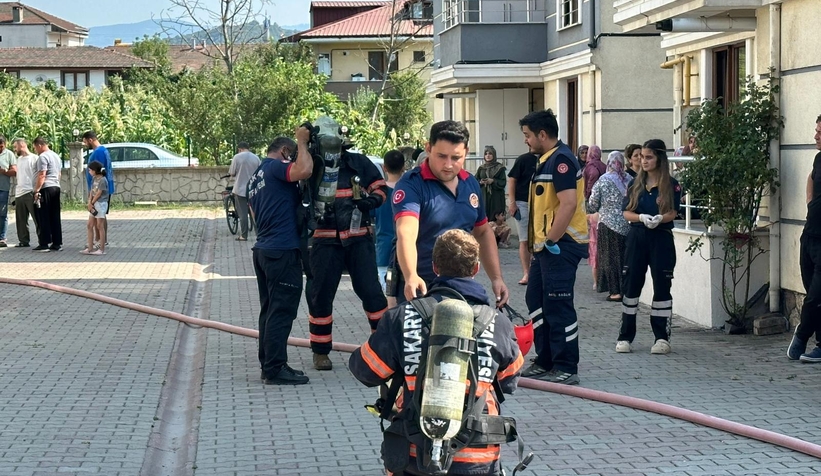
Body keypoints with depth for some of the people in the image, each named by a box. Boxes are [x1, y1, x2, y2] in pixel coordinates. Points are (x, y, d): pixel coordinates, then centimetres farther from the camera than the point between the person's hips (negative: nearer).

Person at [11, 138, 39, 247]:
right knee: (21, 220, 10)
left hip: (30, 193, -8)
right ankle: (24, 241, 18)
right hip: (19, 194, 8)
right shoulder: (19, 159, 17)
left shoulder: (34, 158, -7)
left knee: (37, 219, -5)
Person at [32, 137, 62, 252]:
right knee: (55, 217, 9)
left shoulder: (43, 156, -11)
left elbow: (42, 175, -18)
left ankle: (44, 244, -6)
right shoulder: (56, 156, 18)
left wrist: (37, 190, -19)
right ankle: (57, 243, 9)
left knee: (44, 218, -5)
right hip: (56, 187, 9)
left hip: (46, 188, -9)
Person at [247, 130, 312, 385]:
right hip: (283, 250, -10)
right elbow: (304, 170, -28)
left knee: (270, 309, 13)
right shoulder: (276, 168, -9)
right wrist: (302, 142, -14)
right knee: (282, 311, -7)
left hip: (263, 249, 10)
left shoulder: (255, 177, 20)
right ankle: (275, 369, -7)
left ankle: (268, 364, 17)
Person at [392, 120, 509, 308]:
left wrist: (496, 278, 9)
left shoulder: (471, 184, 6)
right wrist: (411, 277, -46)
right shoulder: (411, 185, -15)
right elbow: (406, 234, -30)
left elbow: (483, 232, 17)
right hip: (421, 288, -6)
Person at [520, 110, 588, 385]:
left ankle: (566, 369, -1)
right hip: (546, 245, 11)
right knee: (536, 300, 16)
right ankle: (545, 362, 24)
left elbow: (568, 203, -25)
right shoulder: (546, 160, 17)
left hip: (560, 246, -11)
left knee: (558, 306, -7)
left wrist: (551, 241, -21)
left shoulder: (561, 160, -16)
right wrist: (537, 241, 16)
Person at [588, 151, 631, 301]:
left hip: (608, 224, -3)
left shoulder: (602, 181, -8)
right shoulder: (629, 180, 0)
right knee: (624, 257, 11)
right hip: (628, 225, 3)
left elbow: (593, 205, -2)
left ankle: (616, 292, 1)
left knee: (610, 257, 3)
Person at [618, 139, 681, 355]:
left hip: (661, 239, -3)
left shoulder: (671, 185, -1)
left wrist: (658, 219, -29)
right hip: (636, 237, 3)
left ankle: (662, 338, 7)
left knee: (662, 286, 0)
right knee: (631, 285, 2)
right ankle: (625, 337, 8)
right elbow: (626, 213, 3)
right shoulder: (636, 184, 9)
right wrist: (642, 218, -17)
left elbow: (672, 213, -8)